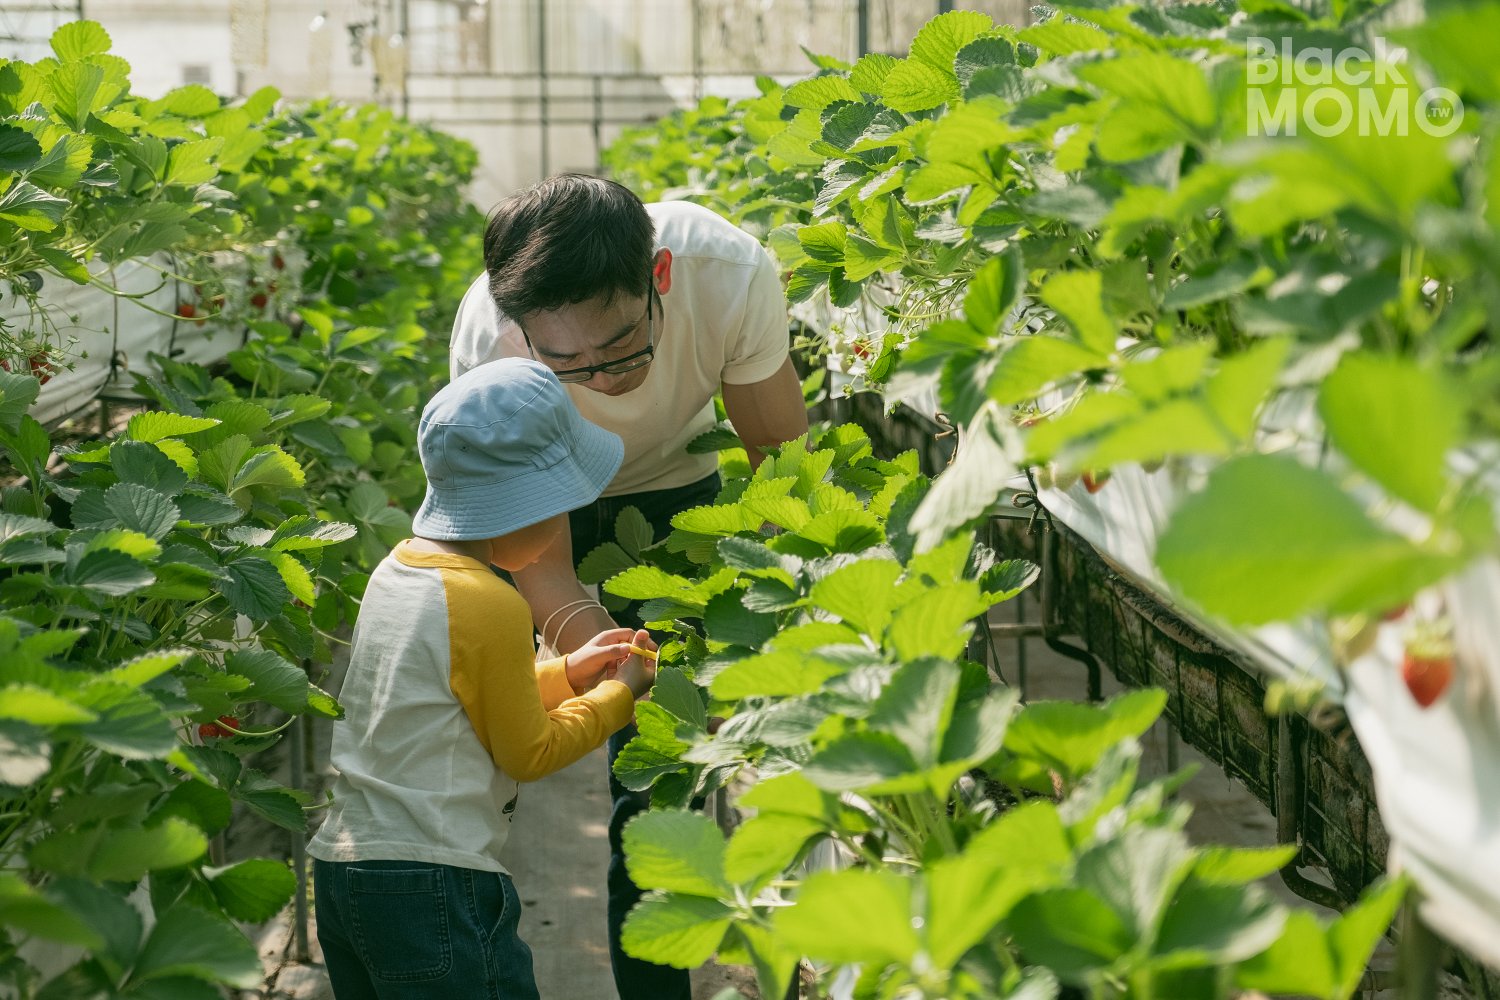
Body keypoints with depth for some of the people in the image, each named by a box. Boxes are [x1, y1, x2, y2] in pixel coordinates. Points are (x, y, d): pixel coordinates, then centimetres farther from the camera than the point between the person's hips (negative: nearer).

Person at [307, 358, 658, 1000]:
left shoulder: (397, 568, 9)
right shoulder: (490, 607, -17)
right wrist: (618, 694, 6)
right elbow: (529, 753, -6)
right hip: (432, 885, -9)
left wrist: (567, 673, 19)